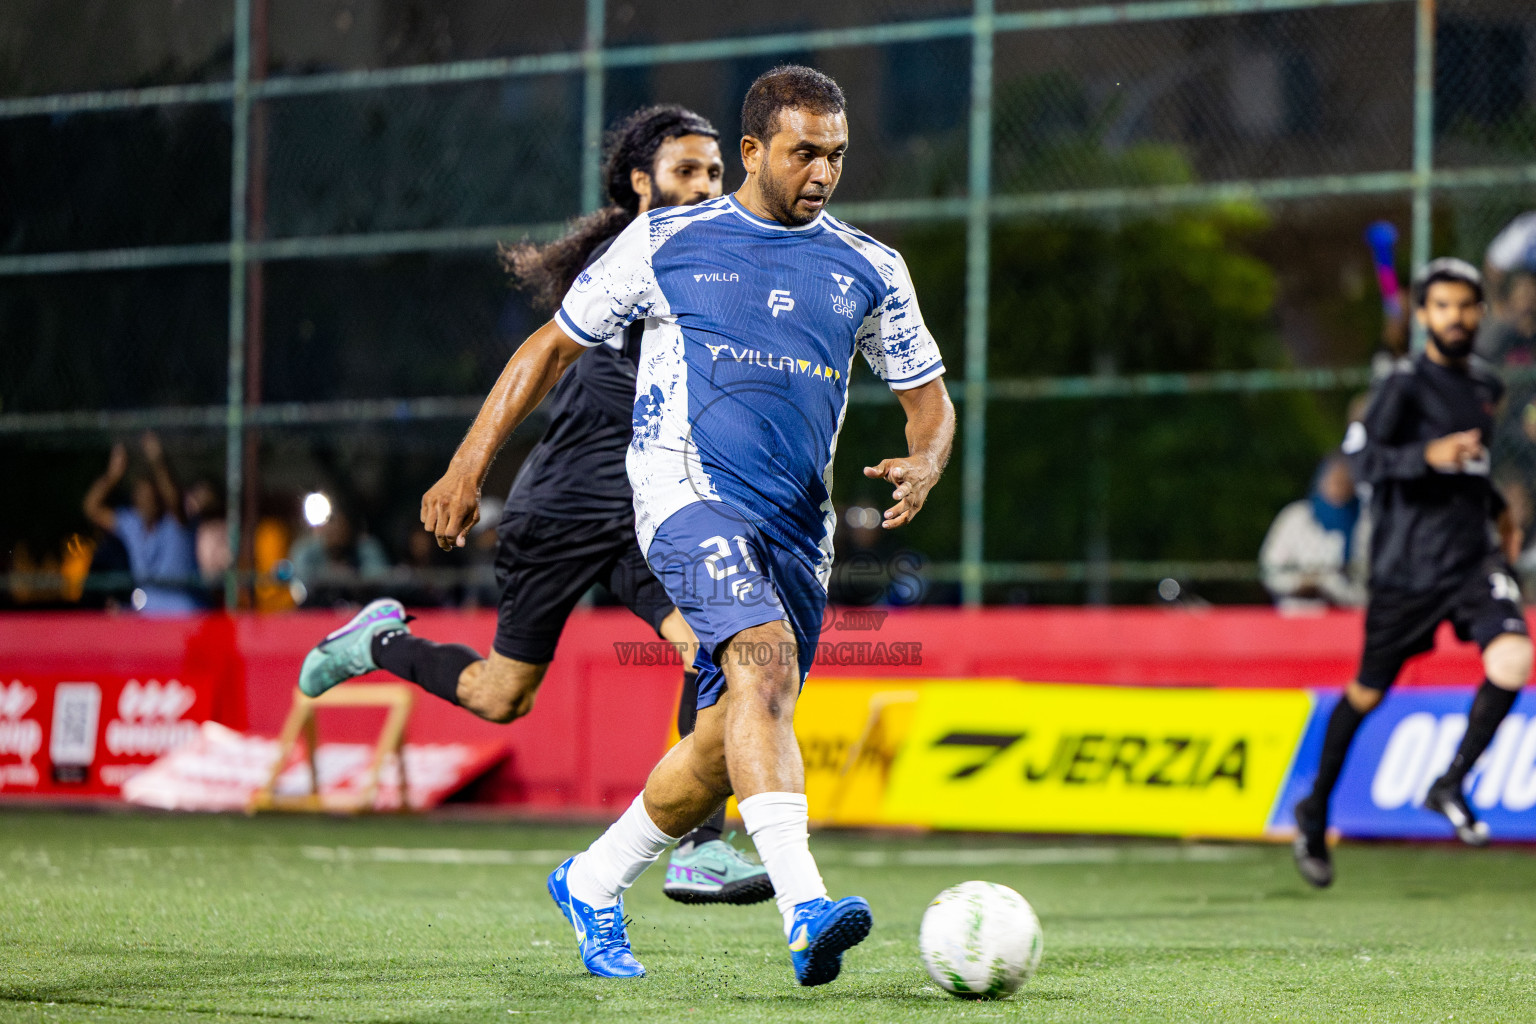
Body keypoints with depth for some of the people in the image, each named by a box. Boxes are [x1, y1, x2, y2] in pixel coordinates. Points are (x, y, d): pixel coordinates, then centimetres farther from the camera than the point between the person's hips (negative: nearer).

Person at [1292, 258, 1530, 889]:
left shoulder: (1484, 385, 13)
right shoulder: (1407, 386, -9)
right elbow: (1364, 455, -23)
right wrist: (1430, 456, -37)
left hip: (1474, 558, 5)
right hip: (1409, 568, -5)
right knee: (1368, 694, 5)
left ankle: (1450, 787, -4)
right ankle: (1315, 813, 26)